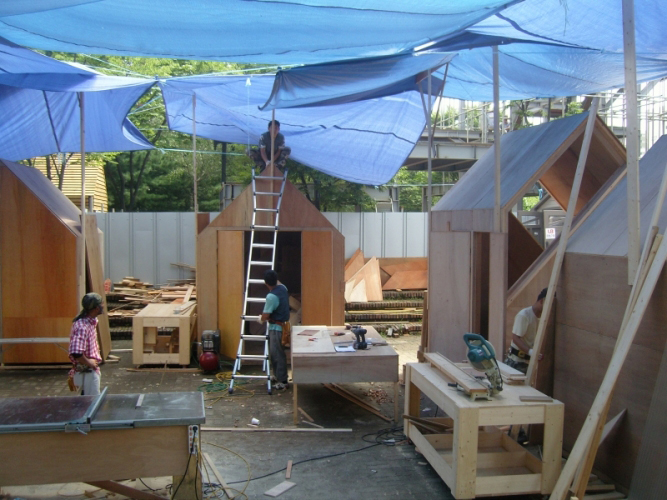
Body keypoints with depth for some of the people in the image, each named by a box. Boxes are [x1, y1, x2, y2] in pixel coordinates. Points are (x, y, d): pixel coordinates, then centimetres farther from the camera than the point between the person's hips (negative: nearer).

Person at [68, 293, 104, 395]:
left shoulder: (91, 322, 4)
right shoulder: (82, 327, -27)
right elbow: (76, 353, -36)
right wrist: (89, 363, -21)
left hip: (91, 370, 9)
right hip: (86, 372, -9)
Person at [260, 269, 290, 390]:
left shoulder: (271, 296, -25)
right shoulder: (283, 287, 1)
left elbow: (265, 316, -20)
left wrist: (261, 319, 1)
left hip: (276, 327, -9)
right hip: (283, 324, 9)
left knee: (277, 354, -2)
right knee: (274, 353, 20)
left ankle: (283, 382, 2)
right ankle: (278, 376, 29)